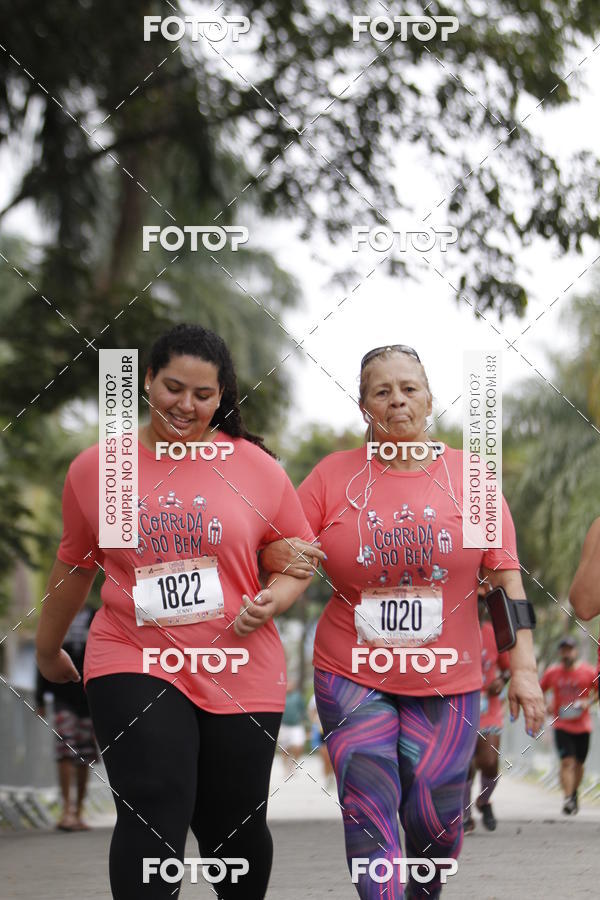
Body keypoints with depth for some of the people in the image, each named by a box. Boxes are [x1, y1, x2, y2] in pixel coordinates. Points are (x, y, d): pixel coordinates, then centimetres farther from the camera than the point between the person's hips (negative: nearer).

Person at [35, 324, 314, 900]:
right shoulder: (94, 469, 3)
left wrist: (275, 599, -12)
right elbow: (74, 566, 17)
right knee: (153, 818, -17)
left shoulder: (255, 467, 1)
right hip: (135, 663, -1)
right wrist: (47, 649, 27)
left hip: (239, 674, 1)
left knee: (236, 828, 10)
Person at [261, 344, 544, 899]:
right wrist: (281, 556, -19)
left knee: (435, 817, 2)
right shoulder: (334, 475, 2)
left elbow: (506, 577, 2)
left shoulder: (469, 476, 2)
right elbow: (276, 553, 6)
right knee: (369, 811, -9)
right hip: (353, 676, 0)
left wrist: (524, 666, -4)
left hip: (446, 681, 0)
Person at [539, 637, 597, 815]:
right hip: (561, 725, -1)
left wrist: (588, 702, -12)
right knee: (567, 761, -14)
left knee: (579, 763, 13)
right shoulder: (552, 672, -1)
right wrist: (545, 707, -6)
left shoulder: (589, 672, -4)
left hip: (582, 725, 1)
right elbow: (540, 691, 11)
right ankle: (567, 799, -18)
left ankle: (574, 793, 36)